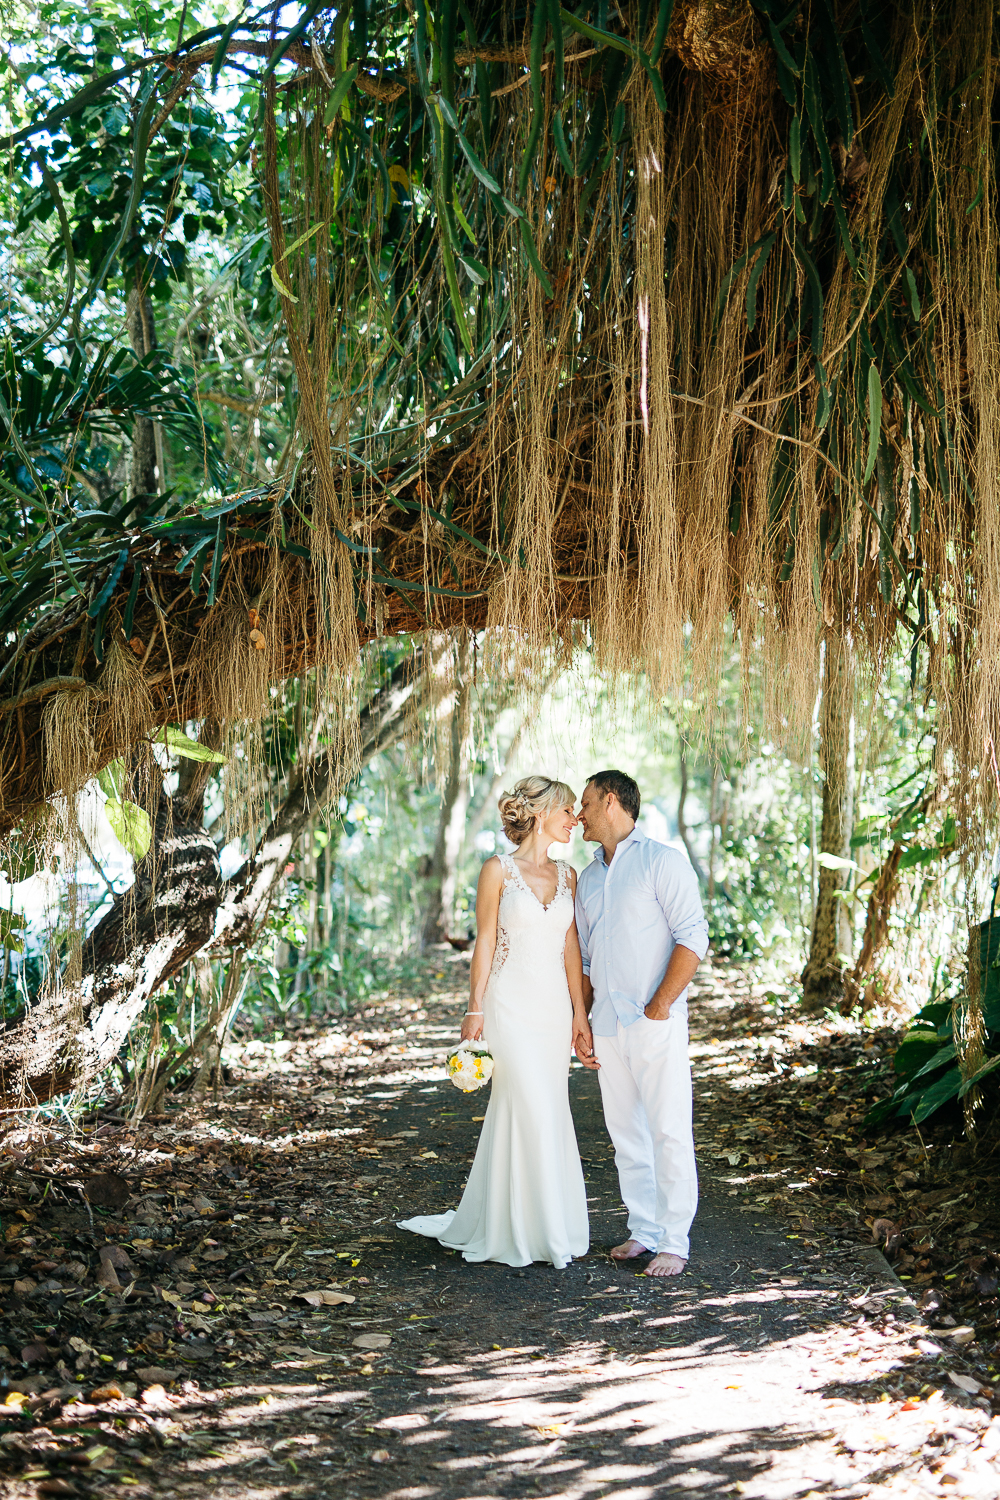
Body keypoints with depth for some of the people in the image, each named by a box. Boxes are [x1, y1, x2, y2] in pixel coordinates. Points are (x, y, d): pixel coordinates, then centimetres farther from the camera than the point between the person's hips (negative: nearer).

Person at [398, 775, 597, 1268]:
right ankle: (541, 1231, 2)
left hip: (554, 1006, 5)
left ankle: (483, 1222, 21)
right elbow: (485, 942, -4)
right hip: (512, 1005, -5)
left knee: (514, 1113, 9)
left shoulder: (567, 875, 10)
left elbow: (570, 948, 10)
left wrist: (580, 1014, 7)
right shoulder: (498, 870, -4)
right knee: (535, 1113, -9)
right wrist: (475, 1010, -6)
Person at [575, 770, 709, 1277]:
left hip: (655, 1022, -7)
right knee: (625, 1132, 10)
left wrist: (659, 1006, -16)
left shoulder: (663, 862, -4)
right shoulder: (587, 879, 17)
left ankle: (674, 1243, 2)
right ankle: (644, 1231, 20)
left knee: (669, 1133, -5)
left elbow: (692, 937, -12)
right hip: (607, 1025, 7)